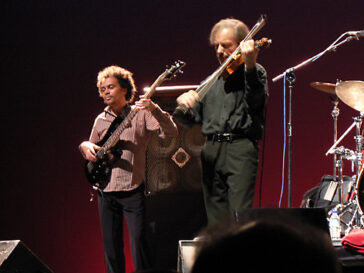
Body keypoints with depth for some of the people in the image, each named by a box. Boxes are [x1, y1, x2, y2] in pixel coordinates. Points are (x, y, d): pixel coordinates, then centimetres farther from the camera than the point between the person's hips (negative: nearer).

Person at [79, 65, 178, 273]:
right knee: (111, 245, 8)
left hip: (133, 189, -4)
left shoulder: (141, 114, -1)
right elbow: (90, 151, 24)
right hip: (106, 191, 4)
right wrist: (85, 147, 0)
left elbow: (171, 132, -12)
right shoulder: (101, 120, 13)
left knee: (138, 240, -9)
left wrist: (155, 110, -27)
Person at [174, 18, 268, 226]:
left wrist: (250, 65, -26)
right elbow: (187, 119, 18)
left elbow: (255, 102, -13)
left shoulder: (255, 72, 8)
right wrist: (183, 105, -6)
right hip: (212, 151, 5)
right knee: (216, 219, 2)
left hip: (240, 148, -5)